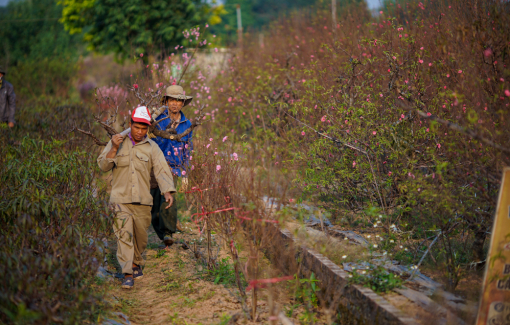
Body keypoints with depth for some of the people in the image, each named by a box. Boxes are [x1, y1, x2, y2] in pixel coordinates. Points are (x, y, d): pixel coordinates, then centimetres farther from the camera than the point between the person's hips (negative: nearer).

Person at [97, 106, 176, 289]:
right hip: (121, 199, -2)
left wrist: (167, 191, -22)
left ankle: (136, 263, 36)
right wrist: (114, 149, -18)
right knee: (124, 234, -12)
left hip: (143, 201, 2)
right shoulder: (117, 142, 4)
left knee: (141, 236, 11)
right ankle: (127, 274, -12)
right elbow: (103, 166, -2)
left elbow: (162, 170, -7)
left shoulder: (152, 147, 4)